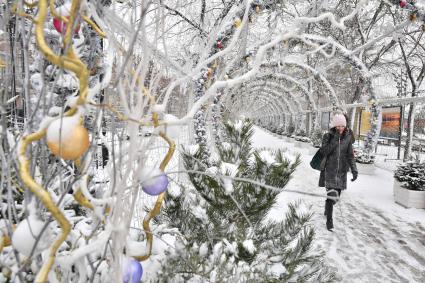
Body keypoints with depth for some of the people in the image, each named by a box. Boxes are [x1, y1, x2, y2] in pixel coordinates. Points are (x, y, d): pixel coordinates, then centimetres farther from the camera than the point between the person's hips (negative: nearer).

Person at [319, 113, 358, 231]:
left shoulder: (347, 137, 1)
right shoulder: (328, 136, -6)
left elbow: (350, 155, 3)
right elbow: (324, 152, -14)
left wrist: (354, 170, -6)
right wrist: (334, 140, -22)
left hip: (341, 171, 3)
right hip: (329, 170, -3)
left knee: (336, 195, 12)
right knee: (332, 195, -13)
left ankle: (327, 210, 43)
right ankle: (329, 220, 0)